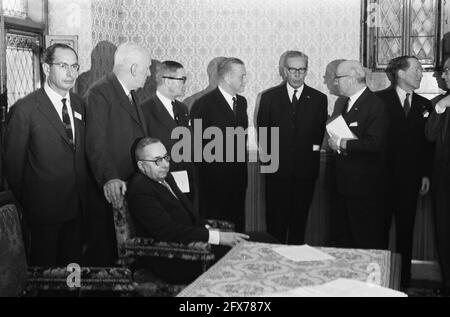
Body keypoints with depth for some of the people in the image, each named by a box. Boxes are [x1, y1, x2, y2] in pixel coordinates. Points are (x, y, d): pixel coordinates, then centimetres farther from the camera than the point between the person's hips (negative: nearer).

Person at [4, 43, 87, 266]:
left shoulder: (80, 105, 7)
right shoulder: (25, 109, -12)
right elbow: (13, 163, -7)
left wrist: (83, 194, 9)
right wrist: (25, 203, -1)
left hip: (78, 207, 5)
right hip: (44, 209, -5)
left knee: (73, 263, 15)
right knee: (44, 268, 9)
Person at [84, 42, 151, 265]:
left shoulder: (131, 94, 16)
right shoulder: (99, 93, -13)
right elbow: (96, 144, -23)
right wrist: (109, 178, -35)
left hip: (133, 190, 8)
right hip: (110, 191, -8)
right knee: (103, 254, 2)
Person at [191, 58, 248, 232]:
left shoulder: (241, 102, 12)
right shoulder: (204, 104, -10)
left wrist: (242, 170, 14)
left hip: (238, 179, 6)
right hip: (214, 180, -6)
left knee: (238, 225, 10)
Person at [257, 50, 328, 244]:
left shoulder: (319, 99, 6)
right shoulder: (269, 97, 6)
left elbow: (321, 133, 8)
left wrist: (314, 147, -5)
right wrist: (270, 156, 0)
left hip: (306, 170, 1)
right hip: (277, 168, 0)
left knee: (300, 219, 6)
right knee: (276, 221, 1)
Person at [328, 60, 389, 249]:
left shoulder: (375, 105, -15)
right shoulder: (348, 103, 15)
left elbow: (373, 144, -25)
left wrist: (342, 144, -17)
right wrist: (334, 142, 1)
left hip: (364, 186, -9)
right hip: (345, 184, 9)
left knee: (367, 242, 1)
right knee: (340, 237, 14)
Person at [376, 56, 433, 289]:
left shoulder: (424, 105, 10)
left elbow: (428, 143, 10)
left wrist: (426, 174, 3)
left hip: (410, 180, 4)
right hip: (382, 177, -3)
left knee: (406, 230, 8)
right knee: (380, 228, 3)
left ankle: (403, 281, 17)